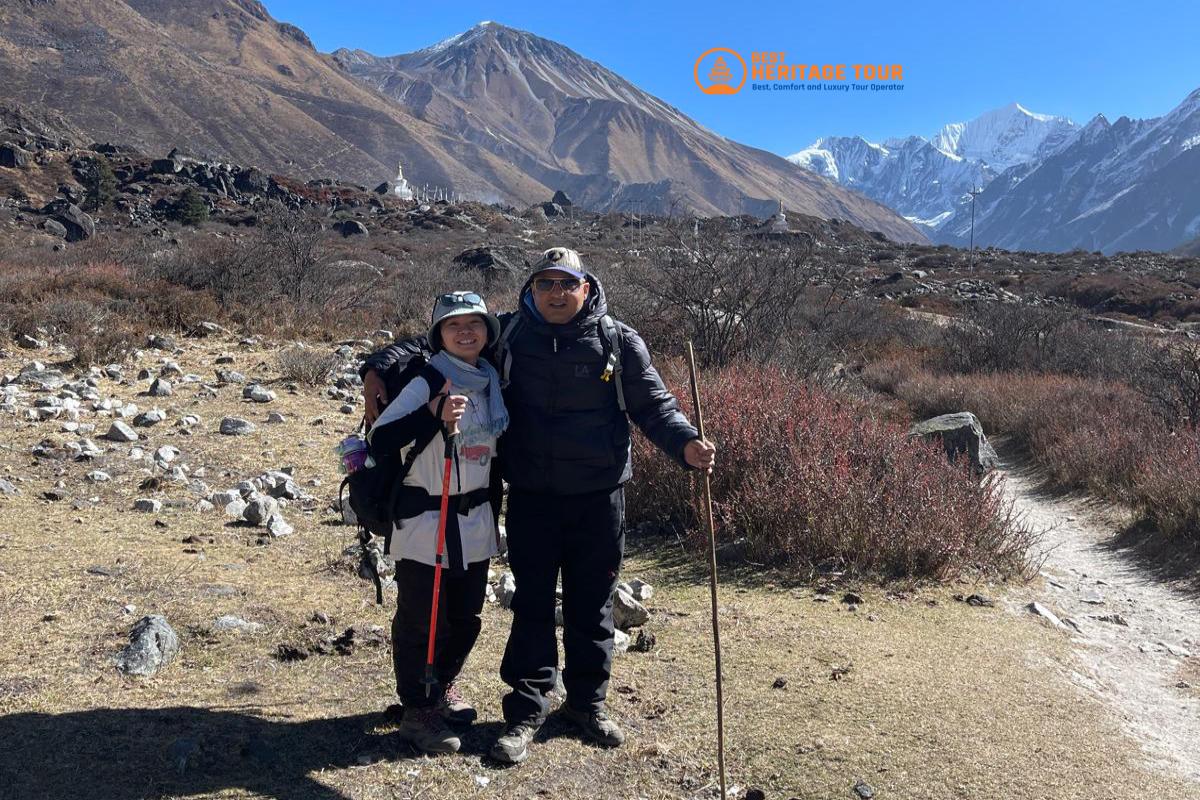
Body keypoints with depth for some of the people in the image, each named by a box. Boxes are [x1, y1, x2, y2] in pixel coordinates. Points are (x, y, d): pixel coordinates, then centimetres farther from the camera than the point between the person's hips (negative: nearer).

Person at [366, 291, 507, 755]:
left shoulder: (493, 383, 6)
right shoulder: (426, 383, -13)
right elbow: (380, 442, -21)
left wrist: (494, 496, 20)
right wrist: (436, 416, -30)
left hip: (476, 521, 6)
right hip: (425, 521, -6)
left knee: (466, 616, 16)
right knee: (422, 620, 2)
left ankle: (443, 685, 39)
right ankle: (417, 708, 20)